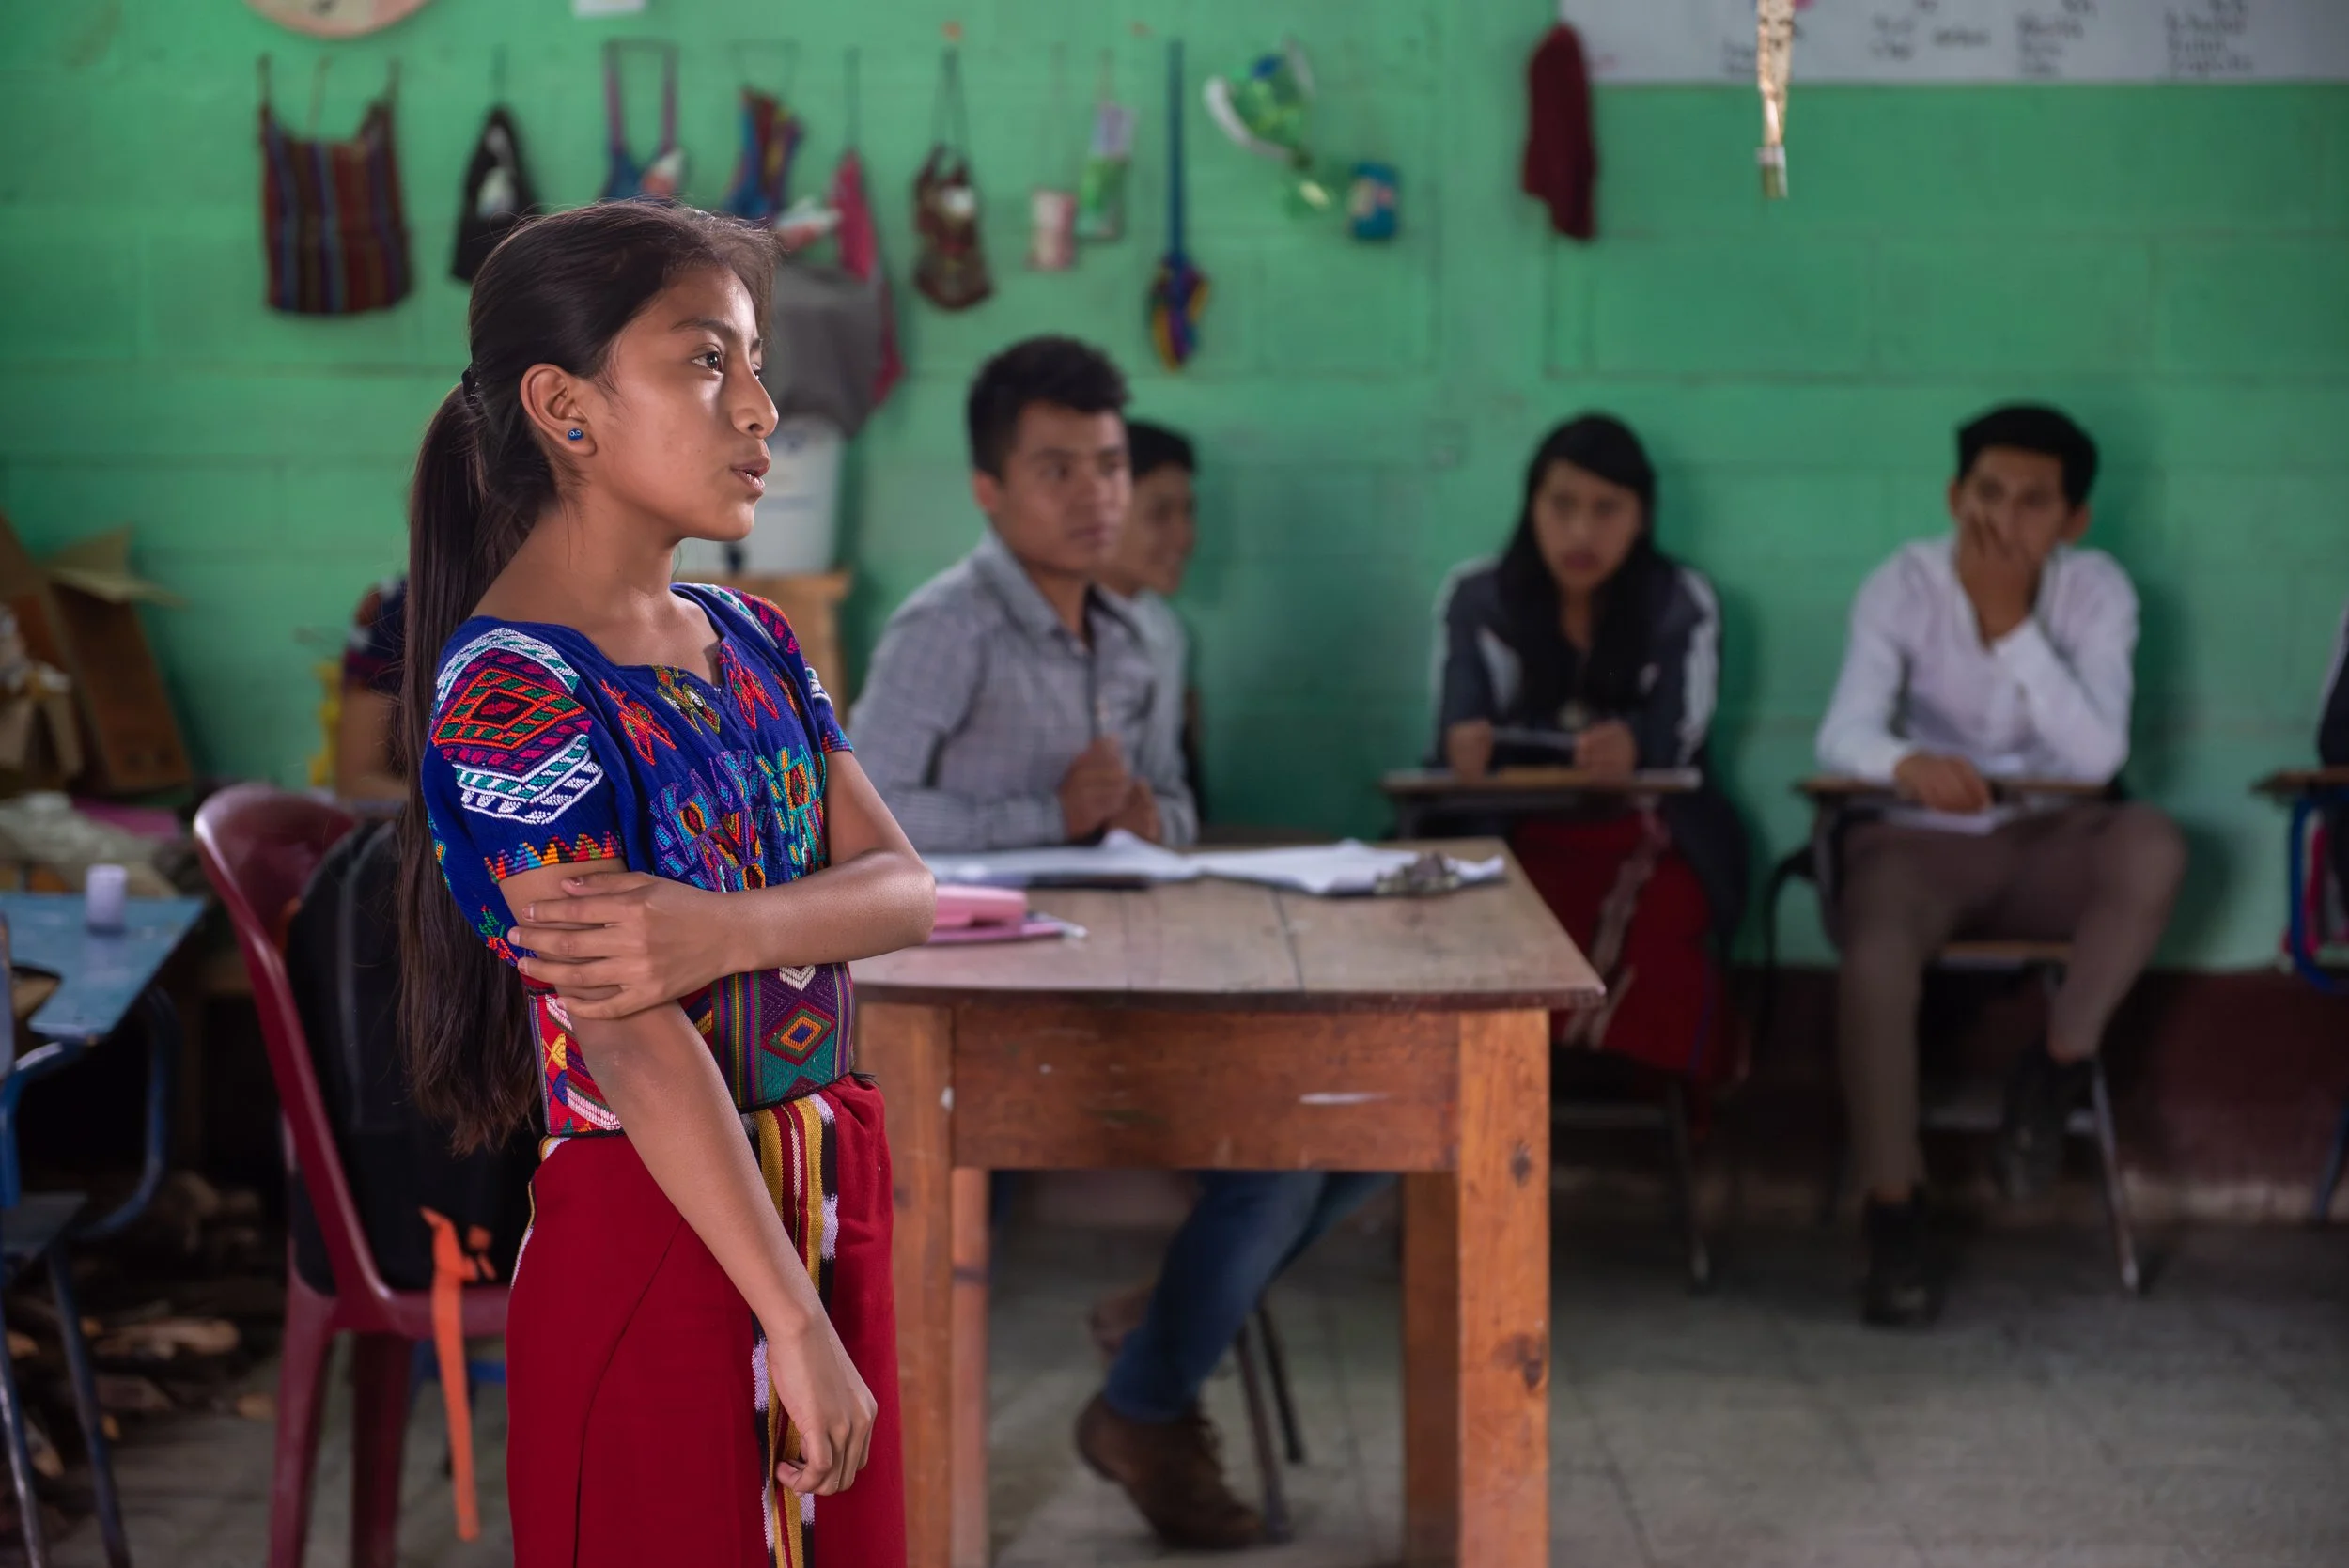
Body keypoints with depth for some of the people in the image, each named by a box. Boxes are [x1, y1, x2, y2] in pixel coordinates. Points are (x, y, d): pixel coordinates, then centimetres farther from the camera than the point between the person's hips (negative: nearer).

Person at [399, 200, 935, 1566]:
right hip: (657, 1234, -8)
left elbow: (904, 890, -2)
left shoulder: (749, 639, 8)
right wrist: (796, 1328, -25)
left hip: (826, 1189, 8)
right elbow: (637, 1047, -23)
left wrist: (726, 930, -23)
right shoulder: (509, 696, -18)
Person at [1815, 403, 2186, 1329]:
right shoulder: (1904, 585, -9)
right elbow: (1842, 735, -22)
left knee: (2153, 847, -32)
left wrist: (2011, 623, -25)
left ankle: (2056, 1071, -11)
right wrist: (1906, 761, -45)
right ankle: (1892, 1210, -16)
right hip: (1921, 841, -1)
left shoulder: (2096, 591, -6)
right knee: (1874, 963, -34)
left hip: (2048, 843, 1)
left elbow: (2097, 755, -20)